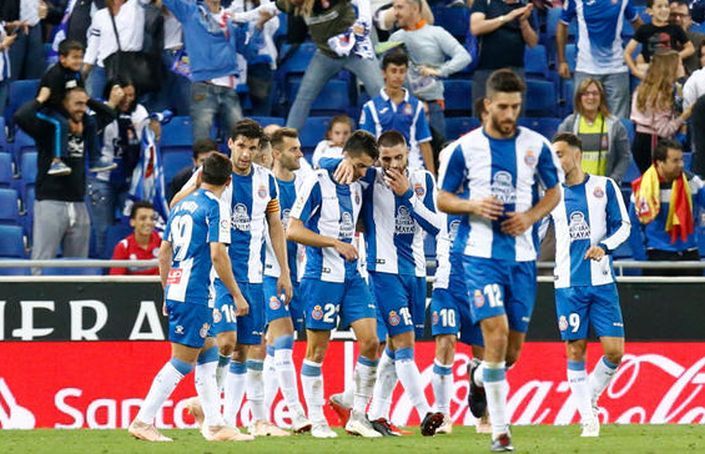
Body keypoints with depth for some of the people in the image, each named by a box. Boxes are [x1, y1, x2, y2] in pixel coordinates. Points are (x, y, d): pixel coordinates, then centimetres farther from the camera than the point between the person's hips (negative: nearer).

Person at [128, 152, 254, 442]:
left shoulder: (182, 205, 16)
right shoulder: (216, 207, -8)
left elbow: (164, 253, 20)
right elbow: (217, 255, -16)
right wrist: (237, 296, -9)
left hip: (175, 289, 9)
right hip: (194, 295, -9)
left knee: (208, 356, 12)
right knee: (183, 362, -5)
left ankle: (214, 425, 10)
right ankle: (143, 421, -6)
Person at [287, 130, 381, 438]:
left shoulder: (356, 188, 13)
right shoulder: (317, 183, -9)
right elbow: (293, 230, -13)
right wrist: (335, 243, -16)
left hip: (352, 276, 7)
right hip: (322, 276, -7)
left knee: (371, 341, -3)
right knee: (317, 349, 0)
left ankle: (358, 417, 5)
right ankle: (317, 422, 7)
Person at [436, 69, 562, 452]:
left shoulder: (536, 145, 4)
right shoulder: (466, 147, -1)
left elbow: (553, 192, 15)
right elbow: (442, 199, 5)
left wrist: (531, 217, -5)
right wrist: (473, 206, -15)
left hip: (522, 255, 3)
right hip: (481, 253, -3)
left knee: (513, 348, 8)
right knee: (496, 332, -17)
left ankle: (479, 378, 44)